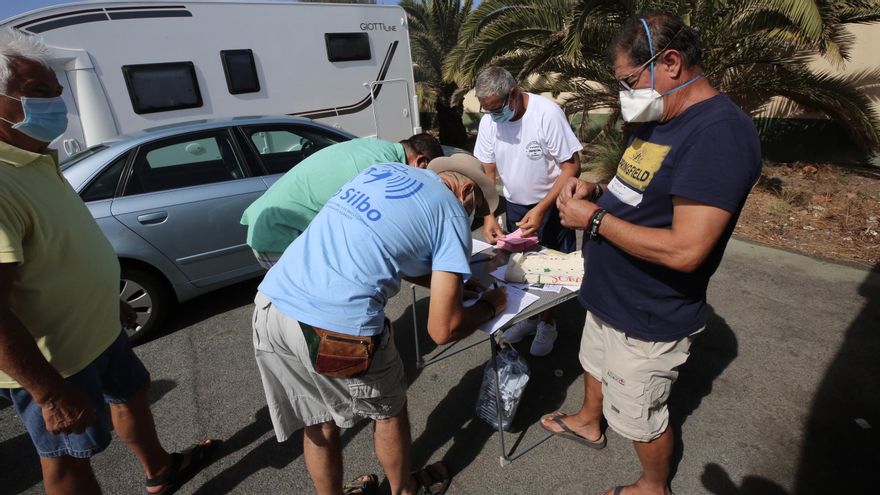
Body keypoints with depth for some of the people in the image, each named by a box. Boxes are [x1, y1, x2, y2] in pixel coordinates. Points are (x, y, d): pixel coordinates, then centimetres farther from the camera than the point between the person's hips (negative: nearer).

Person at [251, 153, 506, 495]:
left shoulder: (384, 170, 20)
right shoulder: (452, 215, 0)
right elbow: (443, 330, -4)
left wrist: (446, 278, 30)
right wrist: (489, 304, 15)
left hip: (269, 308, 7)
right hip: (335, 328, -6)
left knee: (318, 426, 27)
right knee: (388, 412, 24)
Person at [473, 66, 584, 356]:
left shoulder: (547, 113, -23)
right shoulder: (489, 120, -8)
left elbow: (572, 166, -21)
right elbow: (487, 172, -2)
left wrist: (541, 210, -27)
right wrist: (488, 216, -13)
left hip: (550, 205, -4)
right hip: (515, 204, 5)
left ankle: (547, 322, 27)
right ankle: (527, 316, 34)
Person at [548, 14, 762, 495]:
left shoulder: (720, 133, -27)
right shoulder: (660, 119, 5)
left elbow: (684, 250, -32)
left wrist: (593, 218, -24)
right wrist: (596, 189, -4)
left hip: (649, 317, -9)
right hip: (610, 294, 9)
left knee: (641, 418, 14)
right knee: (595, 362, 30)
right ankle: (588, 422, 58)